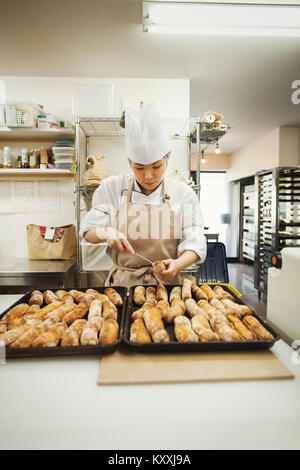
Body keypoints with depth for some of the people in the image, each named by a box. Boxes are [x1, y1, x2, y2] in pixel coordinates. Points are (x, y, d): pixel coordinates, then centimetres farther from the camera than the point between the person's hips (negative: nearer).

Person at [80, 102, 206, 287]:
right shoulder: (112, 188, 3)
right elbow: (88, 232, 6)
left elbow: (194, 243, -1)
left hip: (165, 284, 0)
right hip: (121, 283, 1)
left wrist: (177, 265, -21)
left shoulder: (183, 194, 1)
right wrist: (106, 233, -16)